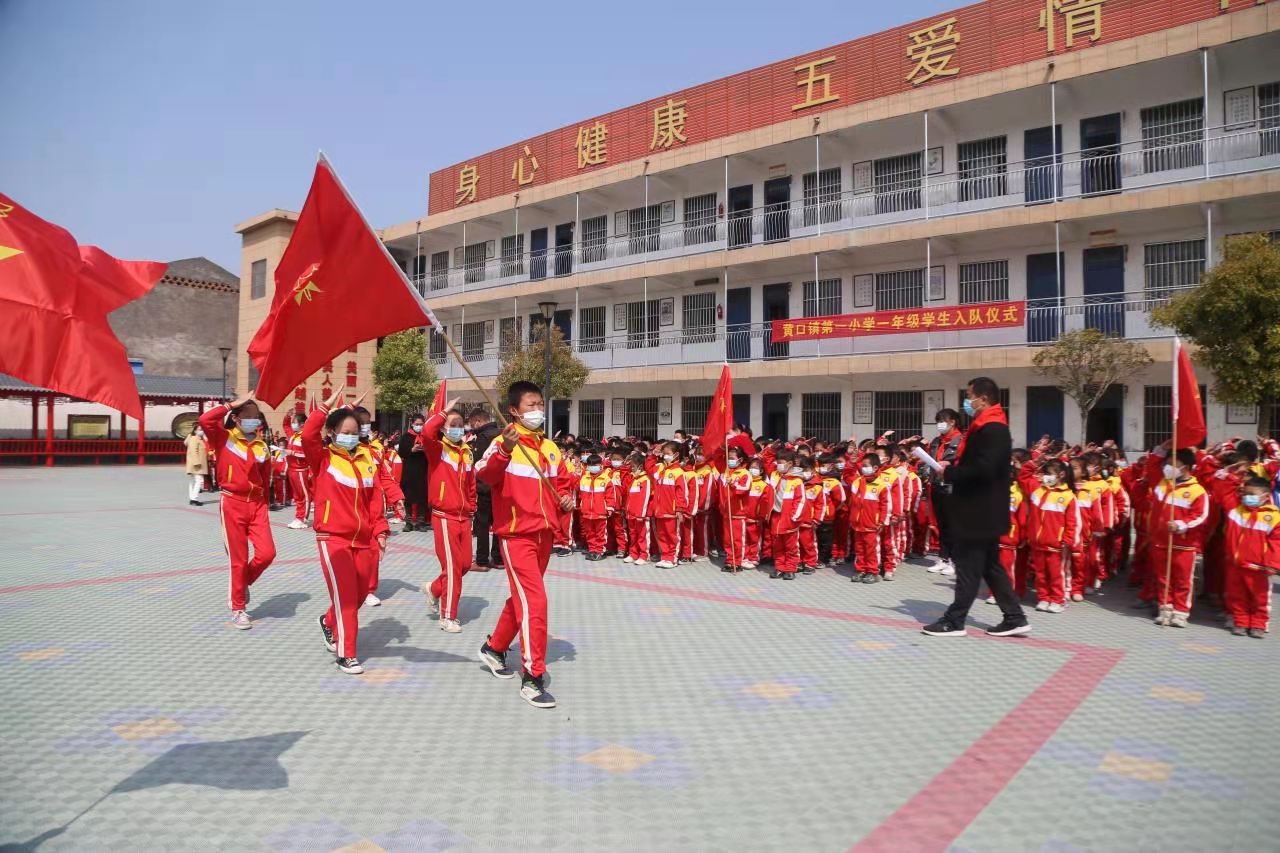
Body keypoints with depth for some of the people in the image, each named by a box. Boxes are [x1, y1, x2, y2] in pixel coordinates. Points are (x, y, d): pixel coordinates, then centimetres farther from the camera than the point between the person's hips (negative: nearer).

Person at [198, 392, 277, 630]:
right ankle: (237, 610, 17)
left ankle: (243, 583, 25)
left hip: (257, 504, 4)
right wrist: (233, 404, -16)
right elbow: (205, 420, -24)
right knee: (238, 559, 2)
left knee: (267, 552, -7)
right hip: (233, 504, -4)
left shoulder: (261, 446, 7)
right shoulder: (224, 439, -4)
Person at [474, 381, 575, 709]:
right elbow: (484, 475, -29)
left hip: (544, 535, 7)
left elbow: (561, 485, 21)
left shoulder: (551, 448, 10)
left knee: (522, 597, 20)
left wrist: (567, 501, -1)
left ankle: (494, 648, 41)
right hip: (517, 535, -7)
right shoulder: (504, 444, -10)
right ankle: (532, 678, -4)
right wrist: (504, 451, -46)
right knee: (535, 602, -13)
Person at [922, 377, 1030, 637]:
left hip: (980, 512, -10)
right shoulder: (986, 427, 15)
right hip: (982, 511, 10)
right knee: (989, 565, 14)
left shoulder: (993, 430, -18)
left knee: (968, 566, -2)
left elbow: (983, 469, -28)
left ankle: (954, 621, 6)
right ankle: (1015, 618, 20)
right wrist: (951, 467, 4)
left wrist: (949, 474, -17)